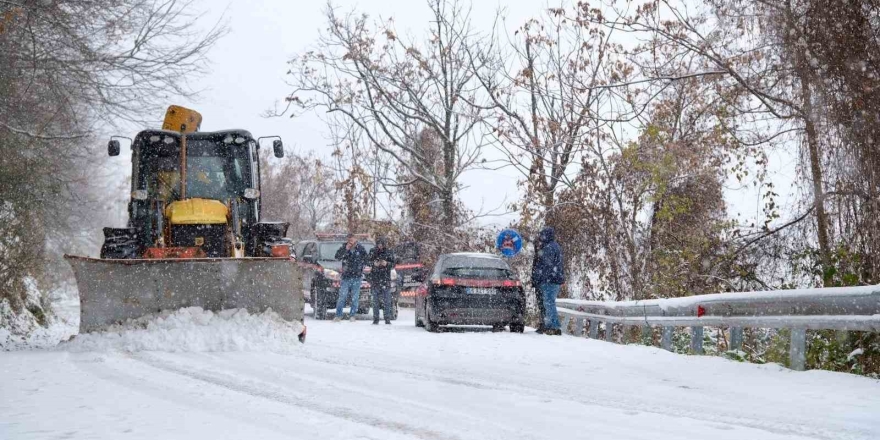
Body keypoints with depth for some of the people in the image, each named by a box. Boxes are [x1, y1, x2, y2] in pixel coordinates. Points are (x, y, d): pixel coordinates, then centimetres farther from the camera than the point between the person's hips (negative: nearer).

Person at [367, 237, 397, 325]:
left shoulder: (389, 252, 4)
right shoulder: (373, 251, 6)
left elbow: (394, 263, 4)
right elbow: (367, 261, 8)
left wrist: (387, 264, -15)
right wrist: (373, 263, -12)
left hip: (386, 278, -1)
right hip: (375, 278, 1)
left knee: (387, 300, -5)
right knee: (375, 299, 0)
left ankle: (387, 319, -1)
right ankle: (375, 319, 5)